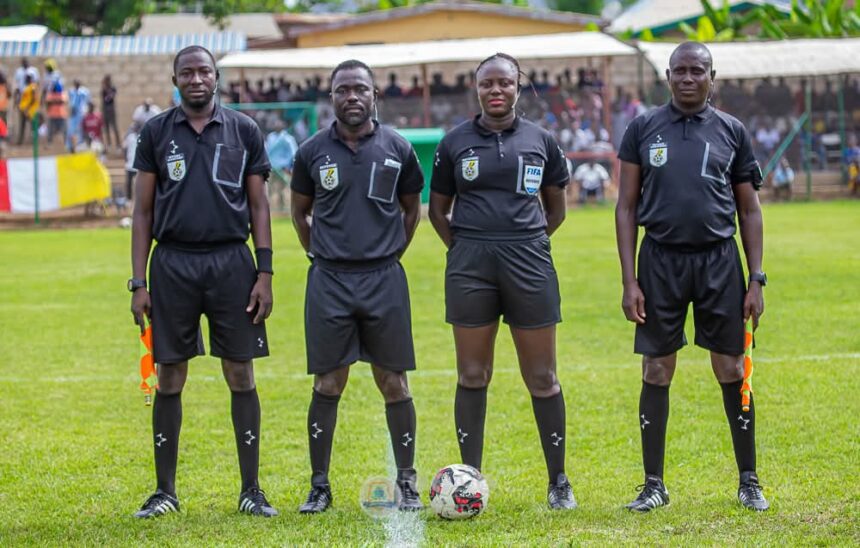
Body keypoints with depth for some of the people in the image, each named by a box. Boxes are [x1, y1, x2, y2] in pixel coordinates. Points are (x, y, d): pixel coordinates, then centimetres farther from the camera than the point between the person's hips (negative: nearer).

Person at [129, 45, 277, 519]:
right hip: (172, 263, 0)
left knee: (241, 376, 1)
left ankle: (251, 490, 7)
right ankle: (165, 491, 11)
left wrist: (264, 273, -2)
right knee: (169, 378, 3)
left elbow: (259, 206, 6)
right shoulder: (155, 133, 6)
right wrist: (138, 283, 0)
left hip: (231, 263, 0)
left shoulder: (243, 131, 6)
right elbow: (142, 211, 7)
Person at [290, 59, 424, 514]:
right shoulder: (312, 151, 2)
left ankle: (407, 483, 11)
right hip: (329, 280, 0)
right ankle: (319, 486, 9)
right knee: (328, 385, 1)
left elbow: (412, 208, 16)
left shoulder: (397, 149, 3)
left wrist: (391, 253, 11)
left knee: (394, 383, 2)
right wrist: (322, 255, 10)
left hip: (384, 278, 0)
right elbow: (299, 211, 16)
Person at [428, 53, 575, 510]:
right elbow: (438, 208, 13)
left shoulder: (540, 140, 7)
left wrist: (527, 242, 9)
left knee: (542, 377, 2)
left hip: (529, 261, 0)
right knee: (472, 375, 3)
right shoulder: (455, 142, 6)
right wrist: (463, 248, 3)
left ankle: (558, 481, 10)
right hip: (470, 264, 0)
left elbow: (556, 206, 17)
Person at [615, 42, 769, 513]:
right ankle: (654, 485, 12)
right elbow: (627, 207, 4)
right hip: (661, 260, 0)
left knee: (732, 371, 3)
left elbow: (749, 210, 9)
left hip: (718, 261, 0)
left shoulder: (731, 132, 6)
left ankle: (749, 482, 12)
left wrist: (756, 279, 2)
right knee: (656, 372, 3)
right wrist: (629, 281, -3)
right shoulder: (643, 129, 4)